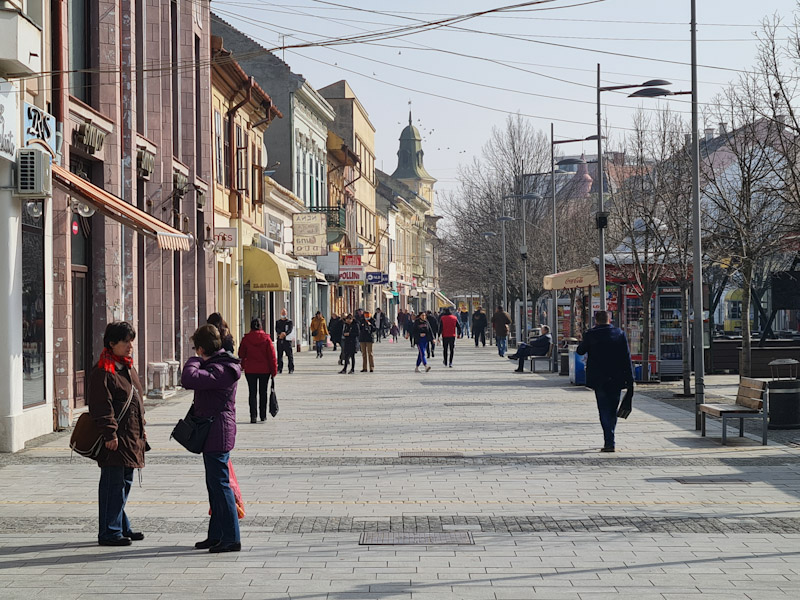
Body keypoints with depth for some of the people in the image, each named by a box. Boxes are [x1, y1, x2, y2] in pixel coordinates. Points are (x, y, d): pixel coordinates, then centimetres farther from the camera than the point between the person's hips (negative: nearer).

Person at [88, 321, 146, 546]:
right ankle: (109, 532, -1)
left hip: (132, 437, 10)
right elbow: (102, 406, -17)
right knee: (113, 483, -6)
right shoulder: (102, 371, -13)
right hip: (115, 439, -10)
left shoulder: (128, 367, 16)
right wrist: (110, 434, -20)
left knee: (125, 482, 15)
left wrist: (141, 429, 22)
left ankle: (121, 527, 25)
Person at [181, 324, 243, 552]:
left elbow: (188, 379, -30)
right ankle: (216, 535, 25)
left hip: (217, 436, -11)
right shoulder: (219, 364, 12)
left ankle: (232, 538, -3)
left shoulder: (220, 370, -20)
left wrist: (194, 361, -16)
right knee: (214, 486, 16)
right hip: (213, 435, 11)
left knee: (220, 485, -7)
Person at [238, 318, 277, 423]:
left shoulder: (246, 339, -5)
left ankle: (253, 415, -9)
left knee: (252, 393, 2)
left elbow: (241, 354, 5)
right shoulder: (266, 338, -7)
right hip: (264, 370, 0)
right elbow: (272, 355, -6)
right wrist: (274, 369, 1)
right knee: (263, 392, 13)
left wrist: (243, 365, 23)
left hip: (250, 370, 0)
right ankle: (263, 415, 19)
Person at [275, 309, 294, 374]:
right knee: (279, 355, 4)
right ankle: (279, 369, 9)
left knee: (289, 355, -6)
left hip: (287, 340, -3)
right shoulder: (278, 322, 16)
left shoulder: (289, 322, 6)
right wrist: (280, 334, -19)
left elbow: (290, 330, -8)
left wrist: (284, 334, -25)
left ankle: (291, 369, -3)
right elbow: (276, 329, 1)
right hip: (280, 340, 3)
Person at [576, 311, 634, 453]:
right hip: (616, 380, 2)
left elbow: (580, 351, 9)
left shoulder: (591, 335, -6)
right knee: (612, 410, 15)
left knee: (604, 411, 0)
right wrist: (630, 380, 2)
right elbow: (627, 358, 0)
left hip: (599, 379, -2)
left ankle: (609, 442, -9)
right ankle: (609, 439, 24)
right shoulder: (620, 333, 1)